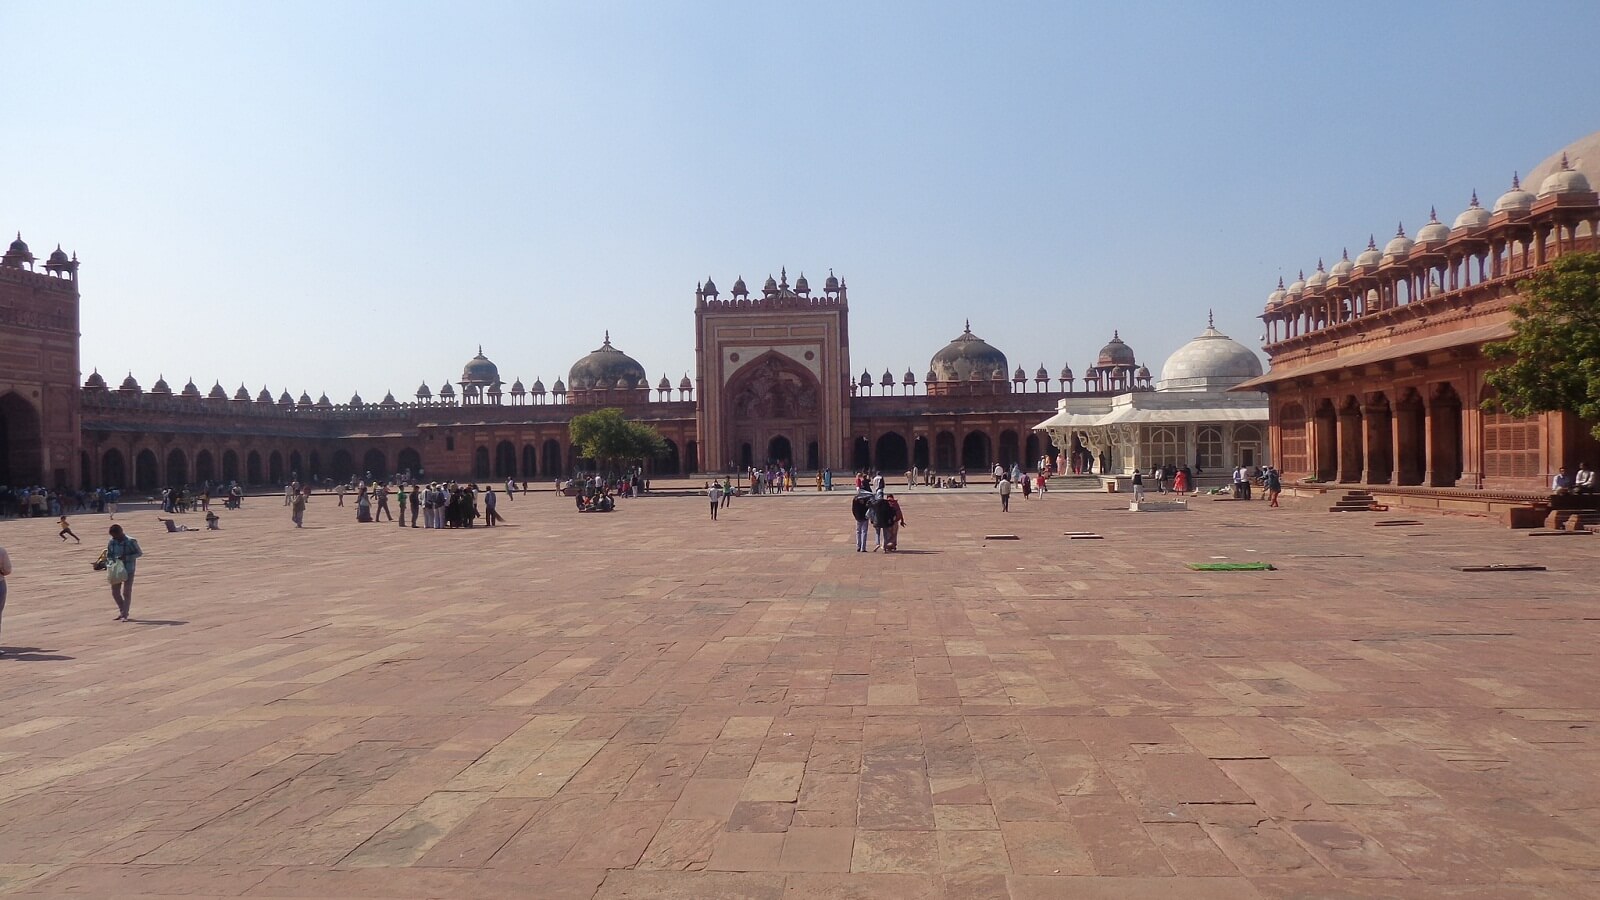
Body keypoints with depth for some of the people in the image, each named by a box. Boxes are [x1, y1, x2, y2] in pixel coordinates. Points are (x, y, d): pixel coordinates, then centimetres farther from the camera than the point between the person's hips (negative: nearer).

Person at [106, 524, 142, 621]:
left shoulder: (130, 542, -14)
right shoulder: (111, 542, 0)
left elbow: (139, 553, -7)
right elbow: (109, 555, 11)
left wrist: (126, 557, -20)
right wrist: (110, 563, -8)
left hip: (128, 570, -5)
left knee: (126, 592, -3)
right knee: (115, 592, 8)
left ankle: (125, 615, 5)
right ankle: (122, 611, 27)